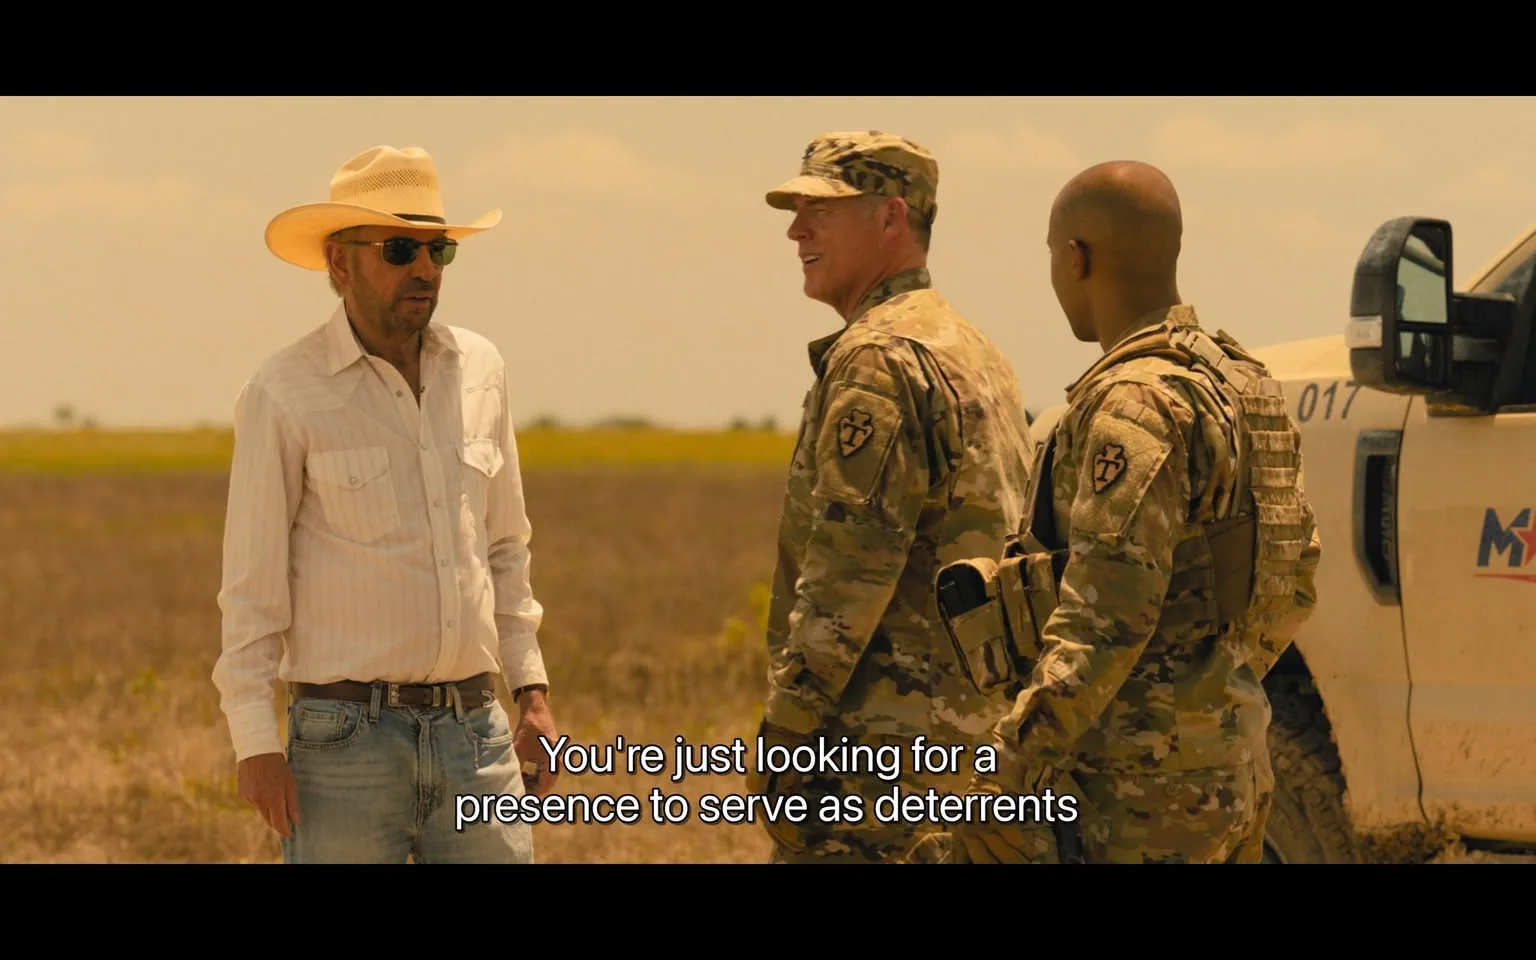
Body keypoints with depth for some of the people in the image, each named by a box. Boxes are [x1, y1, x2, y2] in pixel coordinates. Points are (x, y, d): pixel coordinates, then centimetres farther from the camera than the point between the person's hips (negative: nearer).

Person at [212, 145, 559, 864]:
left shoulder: (478, 370, 10)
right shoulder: (285, 394, -6)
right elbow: (252, 582, -5)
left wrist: (531, 688, 14)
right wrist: (255, 743, -9)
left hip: (475, 729, 5)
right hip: (349, 738, -5)